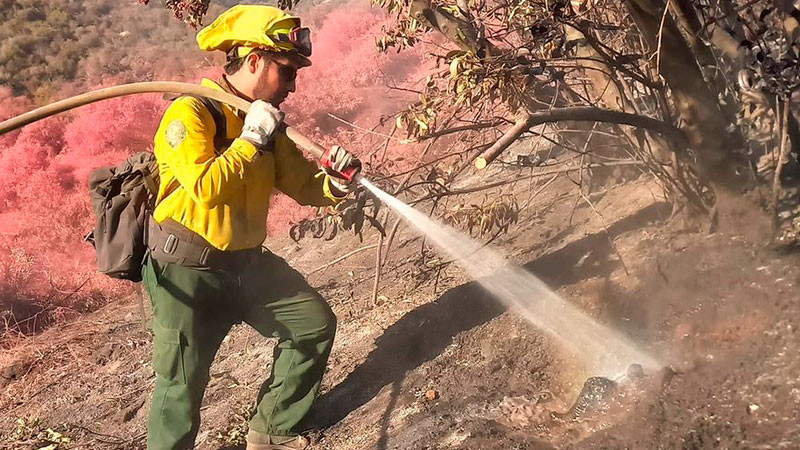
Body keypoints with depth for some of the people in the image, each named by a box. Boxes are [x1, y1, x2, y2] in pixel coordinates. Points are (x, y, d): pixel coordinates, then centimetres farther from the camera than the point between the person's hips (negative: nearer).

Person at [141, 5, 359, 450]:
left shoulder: (264, 123, 8)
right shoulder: (189, 112, -16)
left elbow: (303, 184, 10)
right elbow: (205, 188, -30)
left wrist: (334, 181, -11)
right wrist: (251, 139, -21)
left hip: (248, 264, 8)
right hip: (187, 274, -7)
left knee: (316, 322, 9)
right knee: (181, 388, -7)